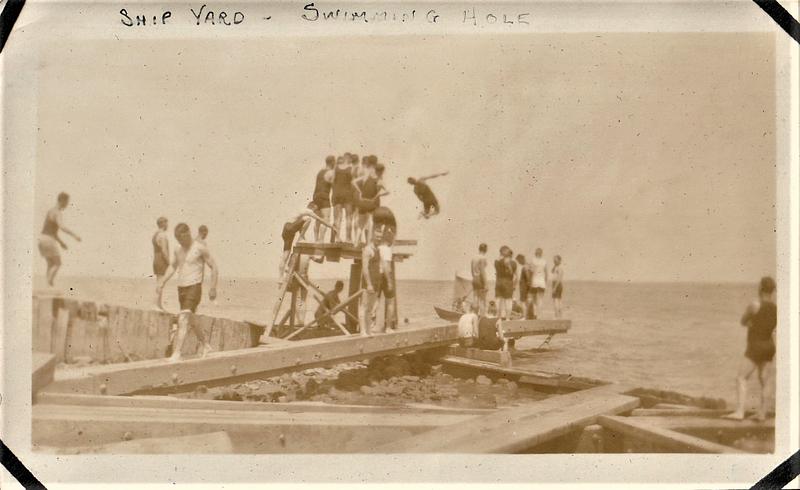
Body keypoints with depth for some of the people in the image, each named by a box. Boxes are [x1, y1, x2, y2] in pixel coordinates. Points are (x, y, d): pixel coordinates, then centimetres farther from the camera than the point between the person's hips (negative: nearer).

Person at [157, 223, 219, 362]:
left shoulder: (200, 248, -8)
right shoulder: (178, 250, 11)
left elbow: (214, 267, -6)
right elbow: (173, 267, 25)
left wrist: (213, 288, -10)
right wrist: (162, 283, 14)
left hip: (194, 288, -7)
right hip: (181, 288, 7)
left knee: (183, 320, -19)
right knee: (191, 320, 18)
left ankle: (176, 353, -25)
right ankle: (206, 345, 36)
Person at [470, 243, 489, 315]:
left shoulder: (473, 258, 10)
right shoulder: (483, 258, -12)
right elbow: (482, 271, -17)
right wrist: (486, 284, -15)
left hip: (474, 280, 7)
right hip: (480, 280, -7)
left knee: (476, 300, 10)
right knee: (482, 301, -2)